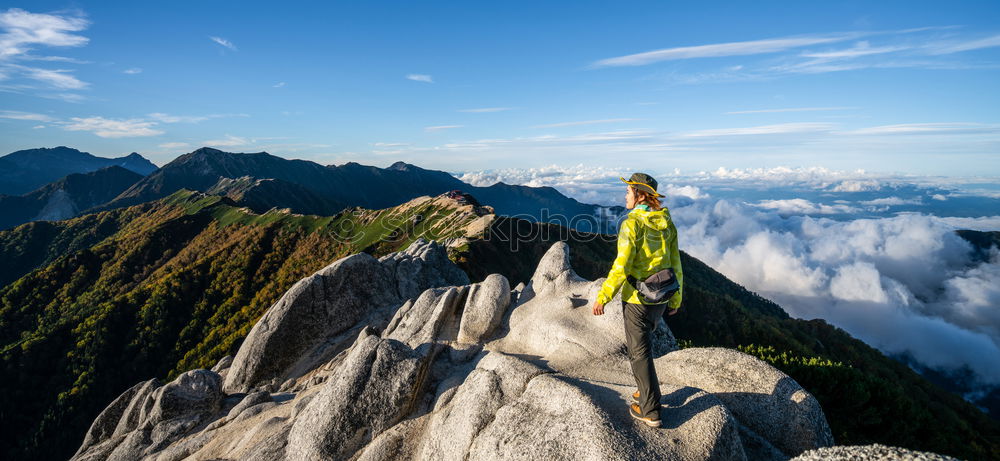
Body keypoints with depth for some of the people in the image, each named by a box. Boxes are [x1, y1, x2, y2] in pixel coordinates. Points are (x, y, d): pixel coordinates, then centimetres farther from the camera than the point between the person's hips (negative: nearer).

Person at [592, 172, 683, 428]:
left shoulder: (632, 224, -18)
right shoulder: (666, 222, 3)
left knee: (639, 352, 6)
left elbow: (621, 267, -21)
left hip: (637, 298, -7)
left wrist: (603, 297, -12)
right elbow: (675, 264, 7)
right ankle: (646, 391, 37)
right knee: (639, 343, 25)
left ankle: (650, 411, 16)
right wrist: (676, 299, 17)